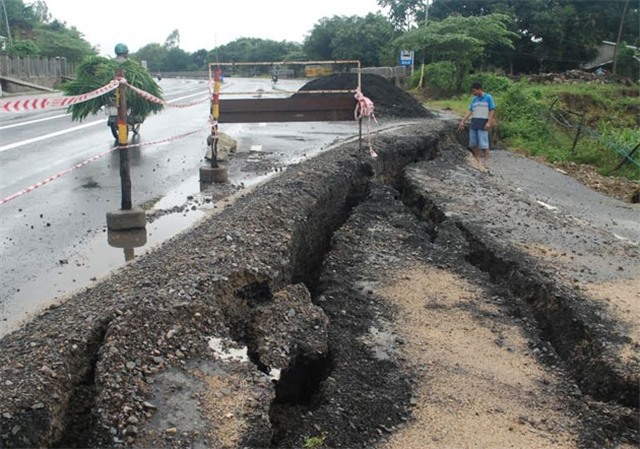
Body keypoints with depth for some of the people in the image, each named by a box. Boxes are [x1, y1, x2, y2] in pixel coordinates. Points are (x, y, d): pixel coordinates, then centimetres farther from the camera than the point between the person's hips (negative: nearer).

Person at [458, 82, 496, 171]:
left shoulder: (488, 97, -1)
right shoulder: (474, 99, 14)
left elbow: (492, 110, -4)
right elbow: (469, 111, 12)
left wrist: (489, 122, -14)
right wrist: (462, 121, 5)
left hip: (483, 124, -6)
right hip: (473, 123, 6)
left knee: (483, 144, -9)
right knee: (473, 143, 6)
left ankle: (486, 162, -3)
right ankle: (478, 161, 16)